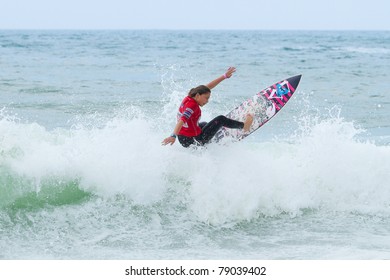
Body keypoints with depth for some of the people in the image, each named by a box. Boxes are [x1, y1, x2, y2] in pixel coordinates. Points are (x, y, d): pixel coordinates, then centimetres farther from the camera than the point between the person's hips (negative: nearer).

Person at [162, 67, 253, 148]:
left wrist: (225, 76, 14)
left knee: (204, 124, 41)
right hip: (193, 141, -9)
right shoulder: (192, 105, -24)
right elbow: (182, 120, -38)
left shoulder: (190, 98, 2)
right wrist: (173, 136, -52)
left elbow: (208, 87, 9)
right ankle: (243, 125, 26)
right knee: (221, 120, 5)